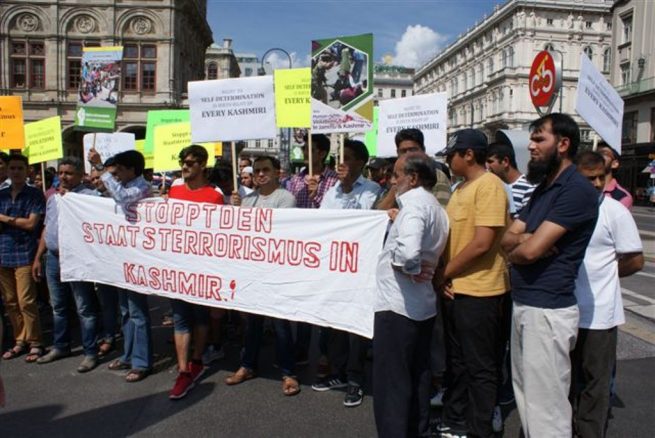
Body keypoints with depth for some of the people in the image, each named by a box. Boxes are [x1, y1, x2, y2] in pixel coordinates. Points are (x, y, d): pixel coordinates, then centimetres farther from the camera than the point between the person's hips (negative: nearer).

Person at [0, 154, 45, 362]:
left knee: (26, 302, -6)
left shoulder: (35, 195, 0)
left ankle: (35, 343, 4)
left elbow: (31, 223, -7)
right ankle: (20, 341, 18)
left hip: (24, 255, -5)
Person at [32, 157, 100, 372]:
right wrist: (38, 258, 18)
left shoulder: (89, 196, -9)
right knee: (58, 307, 18)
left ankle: (90, 353, 7)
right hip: (53, 258, 8)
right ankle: (60, 346, 32)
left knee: (84, 309, -1)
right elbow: (47, 229, 20)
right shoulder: (53, 199, 16)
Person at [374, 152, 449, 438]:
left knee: (391, 382, 1)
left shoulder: (414, 204, -17)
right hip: (423, 305, 10)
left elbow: (408, 251, -33)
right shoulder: (435, 207, 13)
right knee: (417, 377, 18)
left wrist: (411, 270, -15)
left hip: (398, 305, -10)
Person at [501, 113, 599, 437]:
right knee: (526, 397, 19)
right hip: (523, 305, 9)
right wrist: (527, 238, -13)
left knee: (546, 406, 1)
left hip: (548, 310, -9)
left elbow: (531, 250, -22)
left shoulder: (577, 190, -15)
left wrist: (516, 248, 0)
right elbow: (506, 238, 8)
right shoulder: (543, 188, 15)